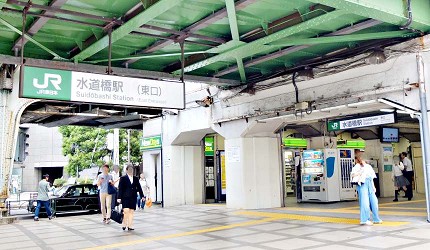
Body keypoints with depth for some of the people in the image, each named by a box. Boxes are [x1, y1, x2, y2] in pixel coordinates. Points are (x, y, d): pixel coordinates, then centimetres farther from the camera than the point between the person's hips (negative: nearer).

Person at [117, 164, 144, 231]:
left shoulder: (136, 179, 12)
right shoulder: (123, 178, 1)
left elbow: (139, 188, 15)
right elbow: (120, 188, -3)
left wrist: (142, 196, 11)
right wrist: (119, 198, -9)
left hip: (133, 197, 4)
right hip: (125, 197, -4)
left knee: (131, 212, 4)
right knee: (126, 211, -12)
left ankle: (130, 226, 9)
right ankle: (124, 225, 6)